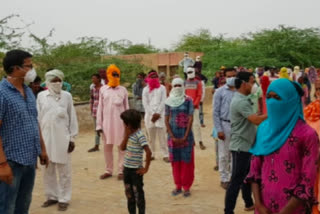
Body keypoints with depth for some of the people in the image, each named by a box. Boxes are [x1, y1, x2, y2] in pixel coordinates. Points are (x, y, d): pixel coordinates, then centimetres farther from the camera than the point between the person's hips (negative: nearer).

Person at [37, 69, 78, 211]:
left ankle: (64, 199, 15)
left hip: (62, 138, -2)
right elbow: (38, 118, 6)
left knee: (64, 171, 5)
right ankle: (52, 196, 26)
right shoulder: (41, 96, 2)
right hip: (46, 138, 2)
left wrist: (72, 137, -1)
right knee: (48, 170, 12)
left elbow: (72, 118, 1)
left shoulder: (67, 96, -2)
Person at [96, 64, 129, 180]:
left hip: (120, 122, -1)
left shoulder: (123, 90, 2)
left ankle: (121, 170, 11)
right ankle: (108, 170, 19)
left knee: (121, 147, 3)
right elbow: (100, 108, 5)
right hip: (107, 122, 1)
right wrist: (98, 125, 1)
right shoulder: (103, 89, 3)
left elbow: (126, 107, 5)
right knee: (107, 147, 8)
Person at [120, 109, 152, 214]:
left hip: (136, 170, -8)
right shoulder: (129, 133, 5)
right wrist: (127, 135, -9)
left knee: (138, 194, 4)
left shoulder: (139, 135, -19)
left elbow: (148, 152, -24)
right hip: (127, 168, 8)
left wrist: (146, 168, -19)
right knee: (129, 194, 18)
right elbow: (122, 148, 2)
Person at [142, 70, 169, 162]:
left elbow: (163, 101, 0)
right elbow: (145, 103, 3)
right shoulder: (146, 89, 9)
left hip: (160, 114, -2)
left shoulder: (162, 88, 7)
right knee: (151, 136, 5)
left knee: (162, 135, -5)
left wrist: (158, 113, -9)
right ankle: (152, 154, 12)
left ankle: (165, 155, -3)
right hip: (149, 114, 2)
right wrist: (152, 114, -7)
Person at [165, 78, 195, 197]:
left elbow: (191, 119, -7)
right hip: (173, 134, 2)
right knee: (175, 160, 6)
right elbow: (166, 120, 2)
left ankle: (186, 187, 11)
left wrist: (185, 137, -12)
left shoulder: (188, 100, -3)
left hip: (186, 134, -2)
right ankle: (178, 186, 18)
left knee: (186, 160, 1)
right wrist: (172, 137, -7)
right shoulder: (169, 101, 3)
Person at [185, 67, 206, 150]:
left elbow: (199, 95, -3)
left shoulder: (198, 83, 2)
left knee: (196, 123, -7)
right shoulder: (184, 83, 9)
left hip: (195, 106, -3)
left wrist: (194, 104, -11)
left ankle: (200, 142, -4)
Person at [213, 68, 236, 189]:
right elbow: (215, 112, -3)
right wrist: (219, 130, -7)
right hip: (225, 125, -2)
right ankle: (224, 178, 18)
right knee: (224, 154, 6)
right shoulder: (220, 92, -2)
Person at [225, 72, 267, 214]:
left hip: (245, 145, 10)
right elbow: (257, 120, -28)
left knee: (247, 176, 22)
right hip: (241, 146, -10)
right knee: (236, 181, -5)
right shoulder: (240, 101, -21)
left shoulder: (242, 99, 12)